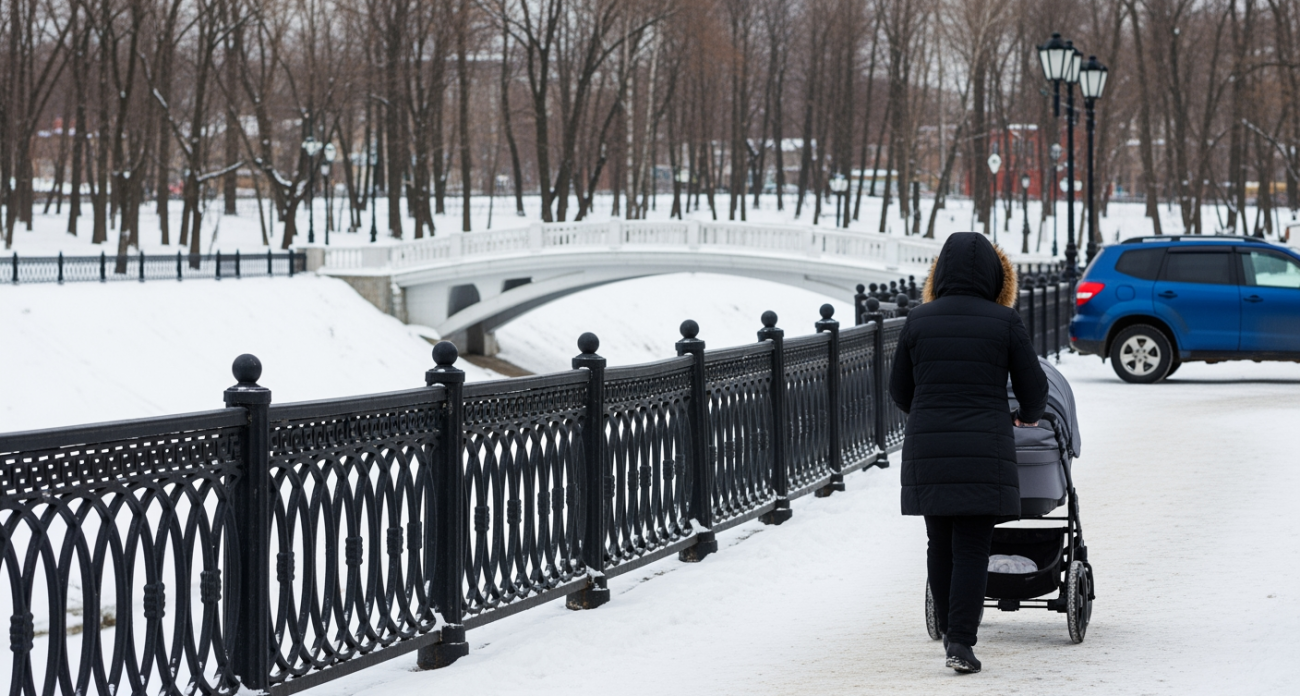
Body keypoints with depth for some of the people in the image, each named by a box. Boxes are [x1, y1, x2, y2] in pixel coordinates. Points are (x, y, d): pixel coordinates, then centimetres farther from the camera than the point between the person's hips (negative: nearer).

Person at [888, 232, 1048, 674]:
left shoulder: (918, 321, 2)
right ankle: (961, 642, -8)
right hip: (985, 451, -2)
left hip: (926, 451, 3)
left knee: (940, 543, 16)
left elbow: (899, 392, 11)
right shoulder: (1005, 322, -3)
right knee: (972, 548, 0)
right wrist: (1027, 417, 25)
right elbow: (1033, 388, 3)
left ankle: (950, 629, 27)